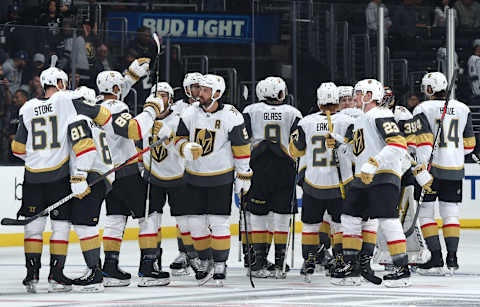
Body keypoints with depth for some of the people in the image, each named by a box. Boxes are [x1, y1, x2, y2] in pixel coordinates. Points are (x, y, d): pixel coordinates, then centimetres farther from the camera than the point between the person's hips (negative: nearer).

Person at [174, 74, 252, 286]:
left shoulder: (231, 117, -12)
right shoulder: (190, 114, -1)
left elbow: (242, 148, -6)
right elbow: (179, 139, 7)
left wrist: (243, 177, -5)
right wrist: (187, 148, -17)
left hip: (221, 179, -4)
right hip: (194, 176, 4)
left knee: (218, 222, -5)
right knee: (196, 222, 6)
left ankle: (220, 265, 6)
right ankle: (205, 262, 22)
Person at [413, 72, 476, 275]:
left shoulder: (423, 109, -5)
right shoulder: (463, 109, 9)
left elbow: (424, 141, -14)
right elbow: (469, 143, 12)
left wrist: (422, 167, -16)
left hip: (431, 167, -4)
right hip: (455, 168, 4)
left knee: (426, 212, 3)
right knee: (450, 213, 11)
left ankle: (435, 259, -5)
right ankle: (452, 259, 6)